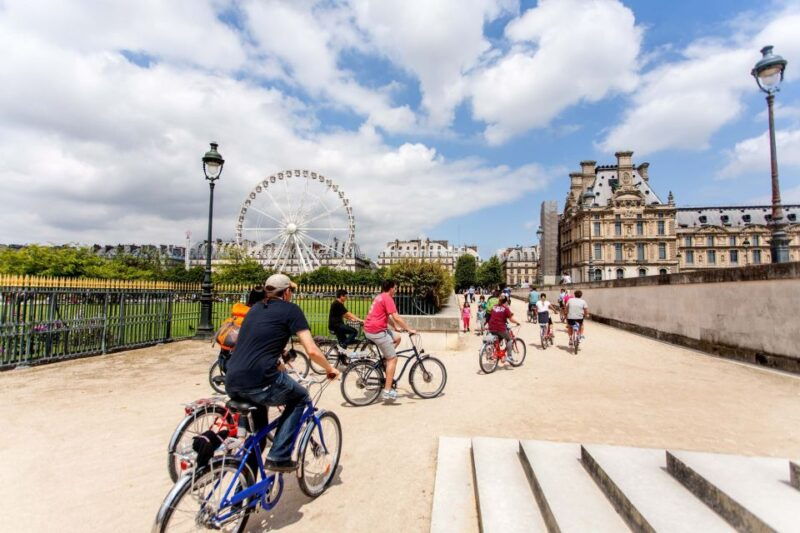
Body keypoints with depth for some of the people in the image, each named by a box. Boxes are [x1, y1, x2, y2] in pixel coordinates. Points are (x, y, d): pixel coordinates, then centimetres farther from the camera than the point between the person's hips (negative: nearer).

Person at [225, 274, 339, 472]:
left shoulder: (255, 308, 19)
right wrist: (330, 368, 13)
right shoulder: (291, 309, 1)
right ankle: (279, 457, 11)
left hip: (232, 385, 7)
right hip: (259, 383, -7)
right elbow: (312, 351, -6)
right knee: (300, 397, 20)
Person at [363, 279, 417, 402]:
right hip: (377, 331, -10)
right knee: (393, 358, -3)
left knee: (397, 338, 22)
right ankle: (387, 391, -3)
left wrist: (397, 327, 28)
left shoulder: (380, 297, 18)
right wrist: (409, 329, -10)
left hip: (369, 329, 10)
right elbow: (396, 317, -18)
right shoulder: (387, 298, -12)